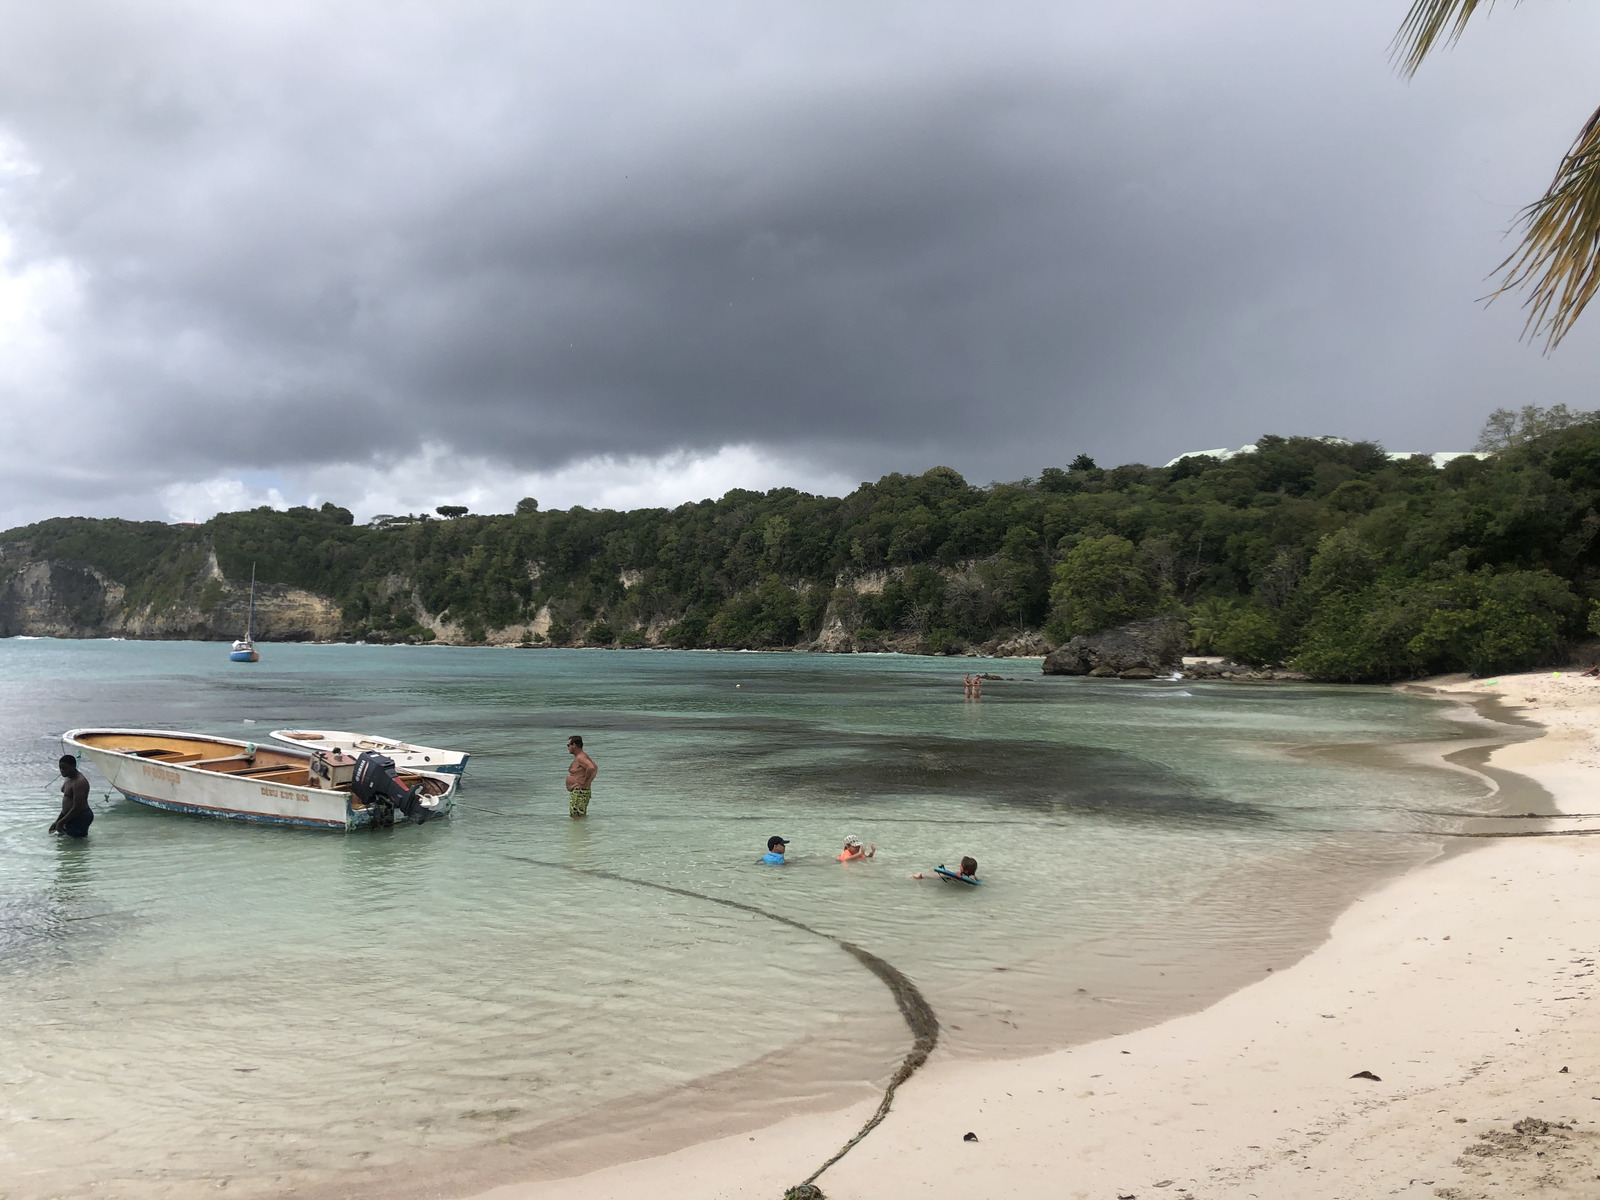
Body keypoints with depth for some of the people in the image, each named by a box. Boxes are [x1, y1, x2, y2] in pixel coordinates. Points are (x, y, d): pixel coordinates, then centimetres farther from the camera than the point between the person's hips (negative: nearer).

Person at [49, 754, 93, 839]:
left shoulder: (79, 783, -23)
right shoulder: (69, 779, 10)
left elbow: (77, 808, -25)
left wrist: (61, 822, -16)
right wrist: (57, 821, 17)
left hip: (80, 818, -10)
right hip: (72, 817, 10)